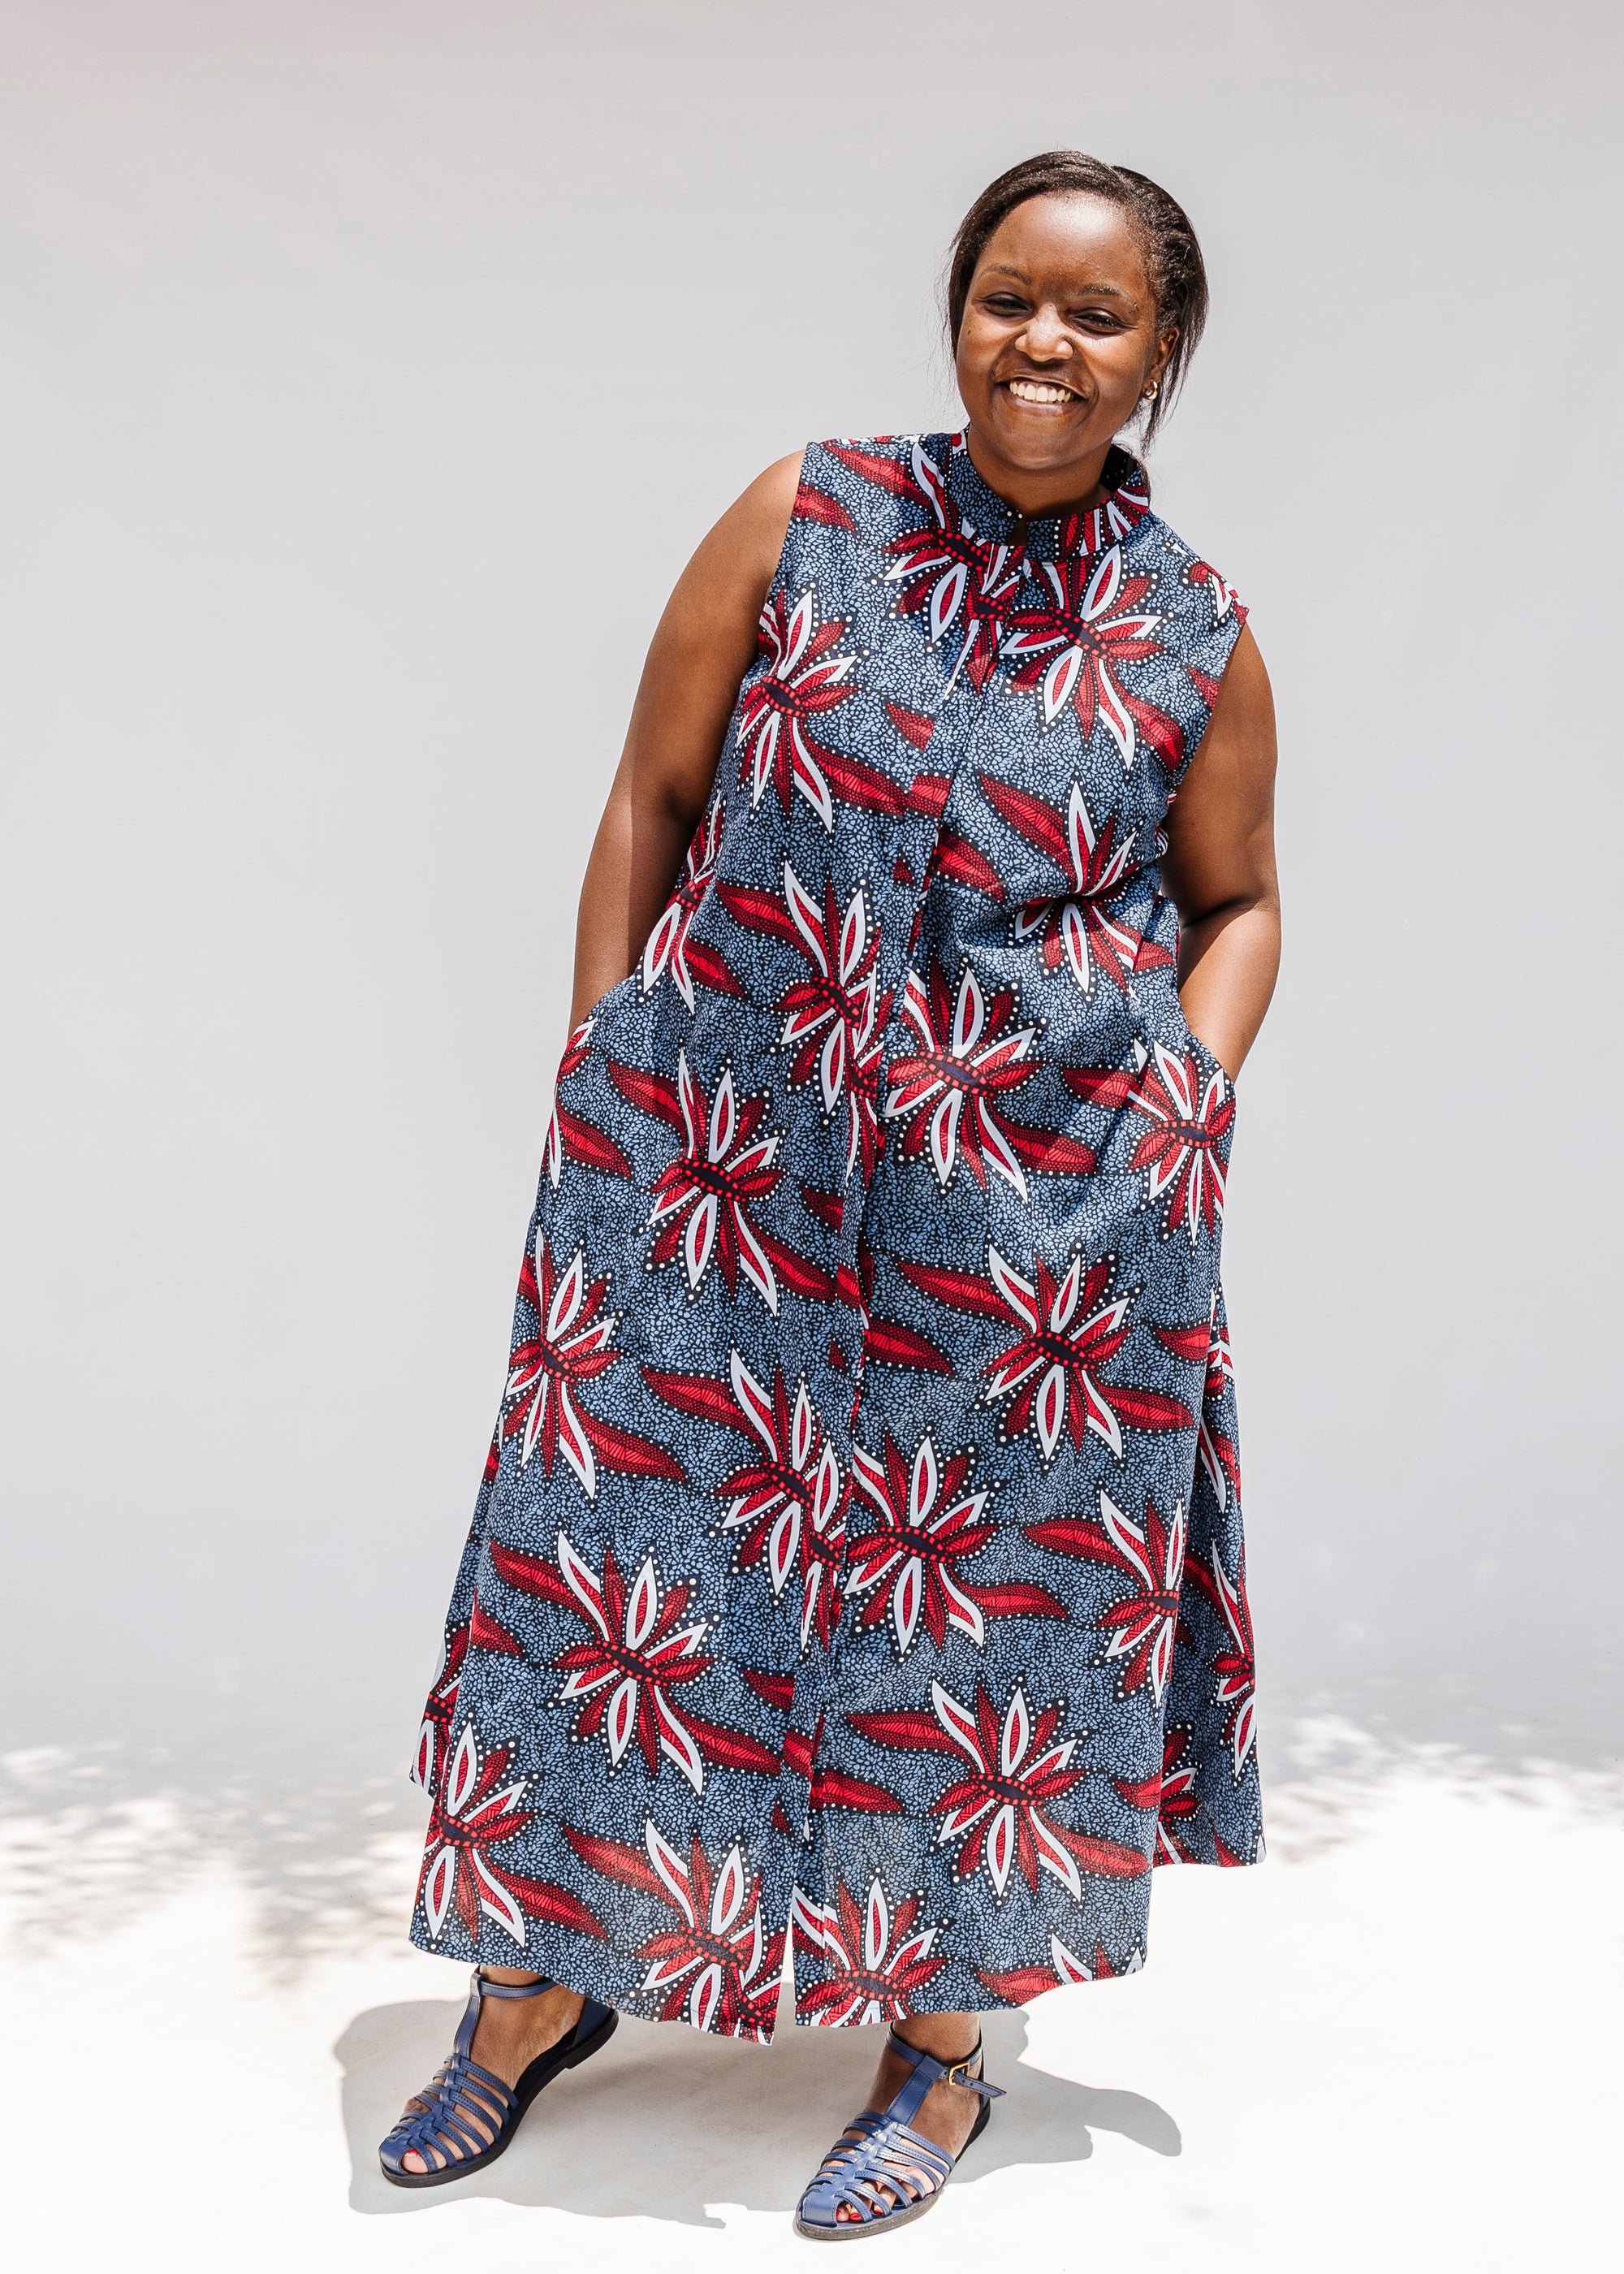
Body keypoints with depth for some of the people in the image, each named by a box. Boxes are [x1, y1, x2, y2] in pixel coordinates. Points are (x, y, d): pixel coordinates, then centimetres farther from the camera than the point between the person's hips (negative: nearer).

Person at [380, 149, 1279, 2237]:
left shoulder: (1195, 641, 2)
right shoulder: (801, 524, 0)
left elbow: (1237, 901, 14)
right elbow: (651, 799, 3)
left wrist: (1193, 1091, -2)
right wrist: (598, 1074, 0)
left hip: (1037, 1219, 0)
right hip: (727, 1163, 1)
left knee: (990, 1608, 8)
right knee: (617, 1548, 8)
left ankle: (941, 2045, 32)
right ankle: (539, 1987, 33)